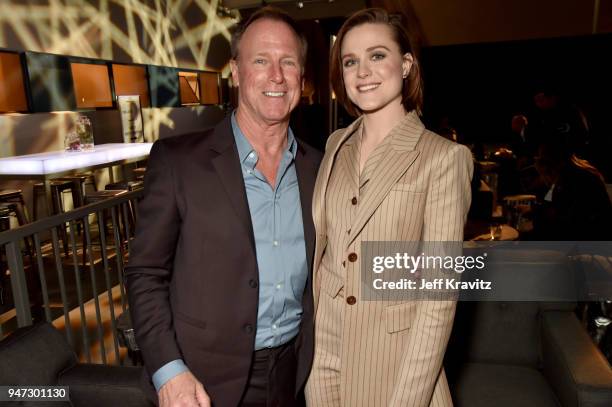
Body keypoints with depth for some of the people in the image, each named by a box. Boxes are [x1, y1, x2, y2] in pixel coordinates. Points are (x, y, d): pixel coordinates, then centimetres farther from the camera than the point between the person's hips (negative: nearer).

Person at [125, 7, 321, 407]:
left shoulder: (317, 168, -2)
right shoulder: (177, 160, -12)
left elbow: (318, 275, 7)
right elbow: (146, 274, -8)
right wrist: (169, 371, -16)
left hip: (292, 374, 4)